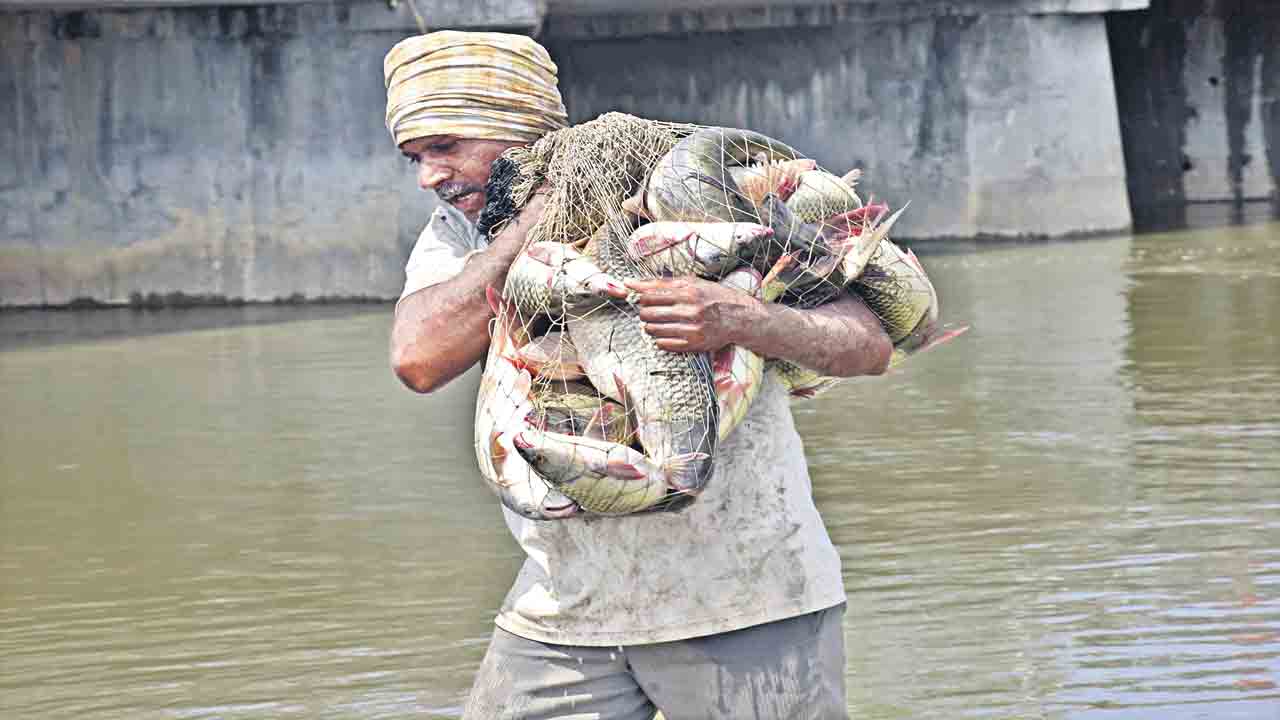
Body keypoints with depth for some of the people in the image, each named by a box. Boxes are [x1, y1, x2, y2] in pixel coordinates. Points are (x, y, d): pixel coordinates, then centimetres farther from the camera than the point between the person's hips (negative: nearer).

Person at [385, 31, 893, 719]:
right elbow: (419, 358, -18)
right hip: (568, 605, 4)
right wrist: (547, 206, -17)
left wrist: (741, 320, -33)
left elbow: (869, 345, -12)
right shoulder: (458, 238, 4)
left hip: (744, 602, -4)